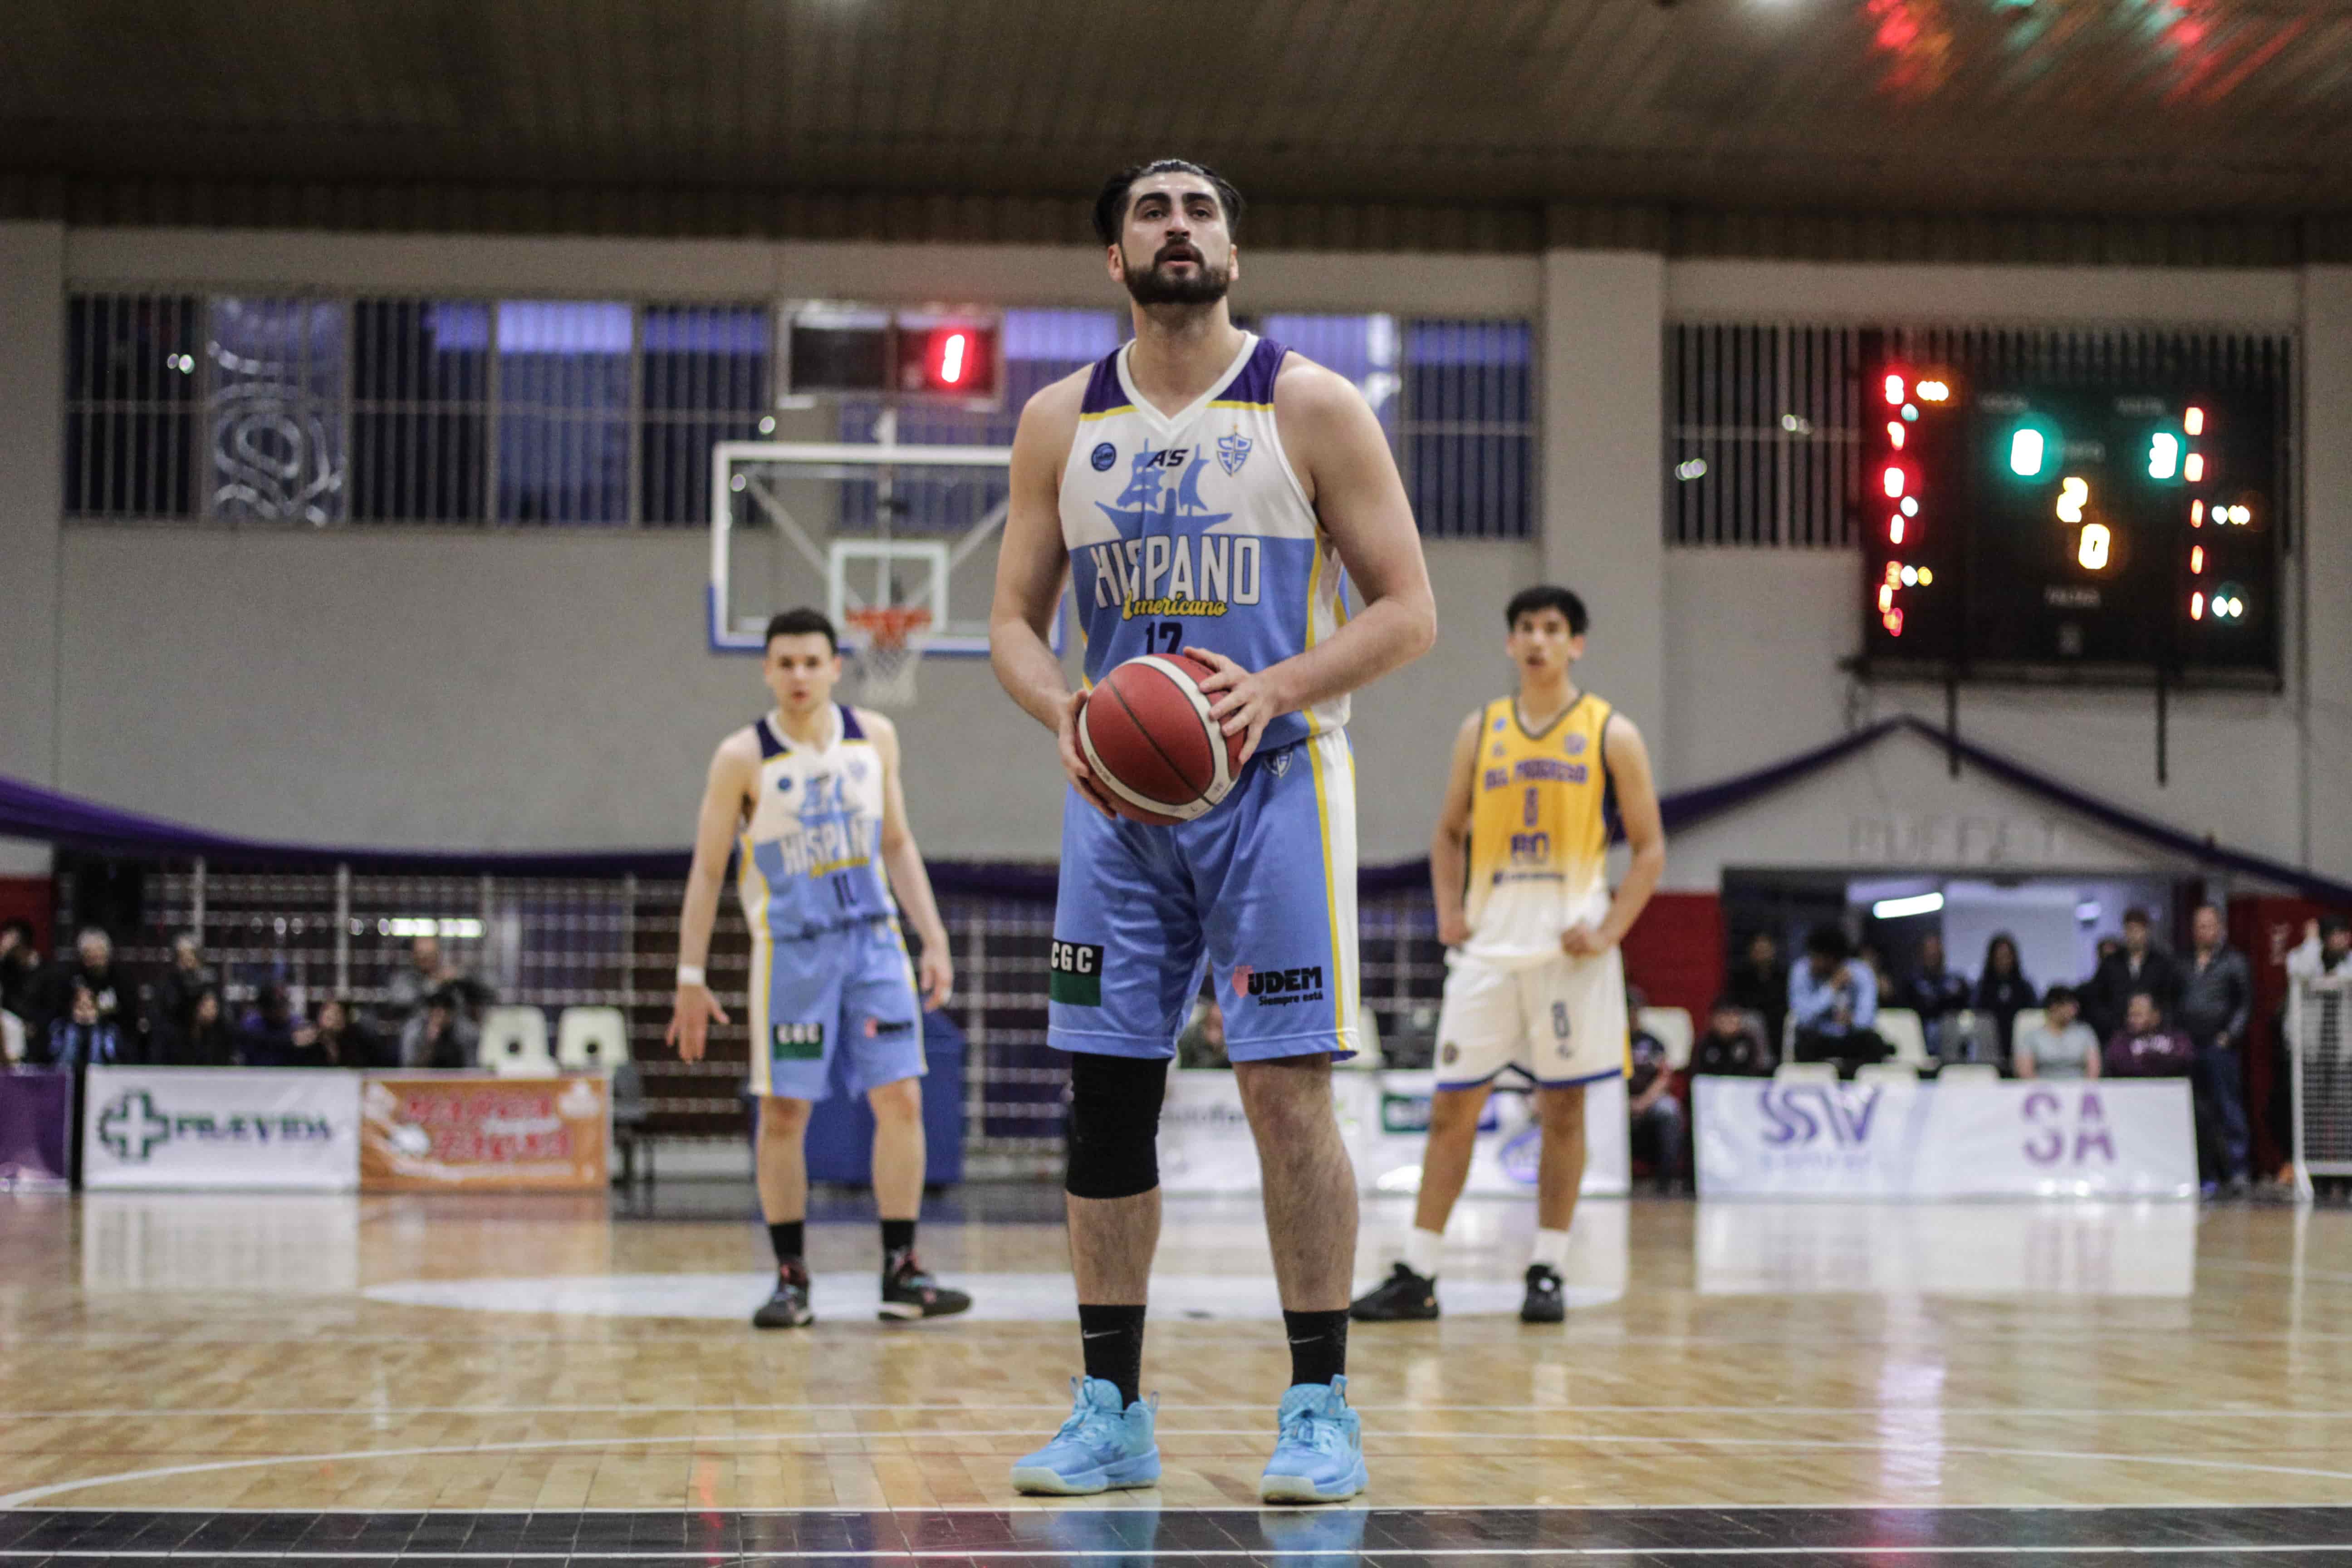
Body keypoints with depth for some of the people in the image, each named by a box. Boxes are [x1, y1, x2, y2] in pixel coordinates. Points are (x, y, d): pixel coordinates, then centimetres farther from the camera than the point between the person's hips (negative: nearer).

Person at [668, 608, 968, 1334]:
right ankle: (791, 1278, 9)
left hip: (874, 941, 3)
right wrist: (691, 977, -6)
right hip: (791, 950, -3)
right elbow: (707, 871, -3)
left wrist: (934, 939, 5)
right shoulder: (742, 758, -7)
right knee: (783, 1113, -1)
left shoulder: (874, 737, 4)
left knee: (901, 1099, -3)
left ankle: (901, 1272, 2)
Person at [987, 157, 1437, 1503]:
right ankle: (1112, 1412, 13)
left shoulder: (1313, 408, -3)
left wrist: (1276, 690, -20)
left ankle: (1323, 1409, 2)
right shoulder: (1062, 423, 7)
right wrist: (1063, 710, -12)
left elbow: (1408, 611, -4)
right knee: (1105, 1093, 4)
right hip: (1117, 793, 4)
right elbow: (1015, 619, 10)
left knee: (1288, 1090, -8)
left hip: (1276, 784, -3)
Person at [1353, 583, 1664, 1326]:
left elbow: (1649, 847, 2)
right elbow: (1449, 833, 18)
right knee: (1452, 1107, 1)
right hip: (1487, 948, 3)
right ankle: (1417, 1276, 4)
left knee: (1562, 1107, 1)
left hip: (1569, 949, -2)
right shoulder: (1480, 731, 10)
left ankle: (1548, 1272, 10)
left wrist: (1610, 930, -9)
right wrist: (1449, 912, 3)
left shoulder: (1611, 735, 2)